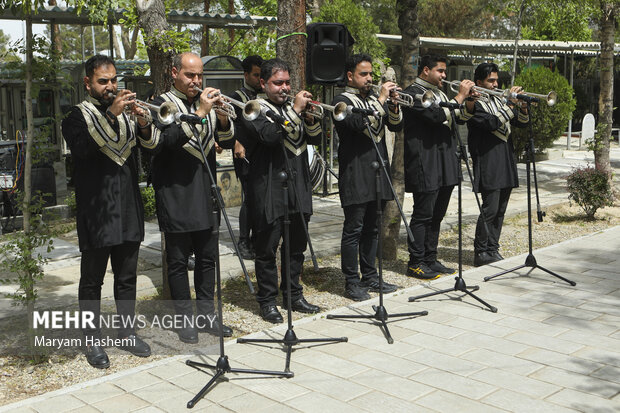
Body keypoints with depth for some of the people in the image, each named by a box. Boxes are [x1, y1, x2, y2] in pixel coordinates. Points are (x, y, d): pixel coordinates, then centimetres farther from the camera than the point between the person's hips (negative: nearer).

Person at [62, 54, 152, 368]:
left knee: (127, 277, 13)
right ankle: (93, 340, 15)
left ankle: (127, 332, 25)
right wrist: (111, 115, -27)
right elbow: (82, 148, -22)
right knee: (92, 280, 5)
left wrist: (143, 123, -15)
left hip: (128, 211, 5)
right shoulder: (78, 116, -2)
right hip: (96, 212, -4)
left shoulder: (126, 113, 13)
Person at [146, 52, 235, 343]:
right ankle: (185, 319, 13)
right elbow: (167, 139, -21)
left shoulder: (207, 102, 14)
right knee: (178, 259, 3)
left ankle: (207, 315, 21)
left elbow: (228, 142, 8)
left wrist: (222, 117, -11)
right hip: (175, 196, -5)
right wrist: (198, 114, -24)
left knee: (207, 257, 10)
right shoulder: (162, 104, -3)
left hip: (206, 195, 5)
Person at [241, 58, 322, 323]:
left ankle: (294, 295, 27)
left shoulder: (293, 107, 17)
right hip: (269, 190, -6)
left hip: (298, 188, 6)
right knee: (267, 249, 1)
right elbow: (269, 135, -22)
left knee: (296, 247, 14)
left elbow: (315, 138, 11)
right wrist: (295, 110, -21)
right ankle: (267, 301, 12)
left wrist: (310, 115, -6)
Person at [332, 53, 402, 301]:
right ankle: (351, 282, 4)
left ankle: (369, 276, 22)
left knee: (371, 229, 13)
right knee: (353, 229, -3)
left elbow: (396, 126, 12)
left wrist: (393, 106, -6)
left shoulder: (374, 99, 19)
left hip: (377, 173, 7)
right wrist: (381, 100, -18)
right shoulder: (343, 101, -4)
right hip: (356, 176, -7)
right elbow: (360, 123, -21)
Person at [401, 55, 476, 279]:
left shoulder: (439, 93, 21)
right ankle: (415, 263, 2)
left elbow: (461, 117, 23)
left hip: (445, 165, 9)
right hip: (425, 166, -9)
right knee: (423, 215, -5)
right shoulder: (414, 93, -9)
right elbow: (437, 115, -22)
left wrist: (469, 102, 4)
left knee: (437, 215, 12)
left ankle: (430, 259, 21)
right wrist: (460, 96, -15)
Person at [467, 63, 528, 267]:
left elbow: (522, 123, 16)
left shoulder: (499, 100, 19)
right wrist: (510, 104, -17)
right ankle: (480, 253, -3)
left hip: (506, 164, 8)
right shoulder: (474, 104, -5)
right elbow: (491, 122, -21)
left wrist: (522, 107, -3)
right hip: (489, 164, -8)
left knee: (500, 210, 9)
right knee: (490, 210, -10)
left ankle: (492, 249, 17)